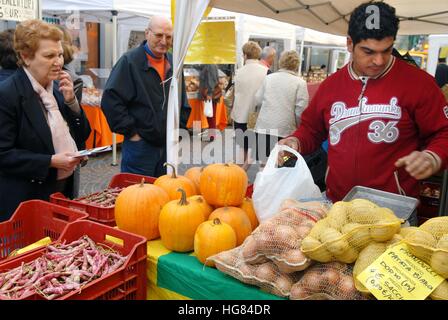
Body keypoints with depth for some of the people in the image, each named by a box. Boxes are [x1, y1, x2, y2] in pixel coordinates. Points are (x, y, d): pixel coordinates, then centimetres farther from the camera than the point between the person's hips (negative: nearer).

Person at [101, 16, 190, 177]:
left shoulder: (173, 63, 9)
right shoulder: (129, 61, -10)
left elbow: (183, 102, 20)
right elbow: (111, 100, -16)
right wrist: (130, 132, -15)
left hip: (168, 144, 6)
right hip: (139, 145, -6)